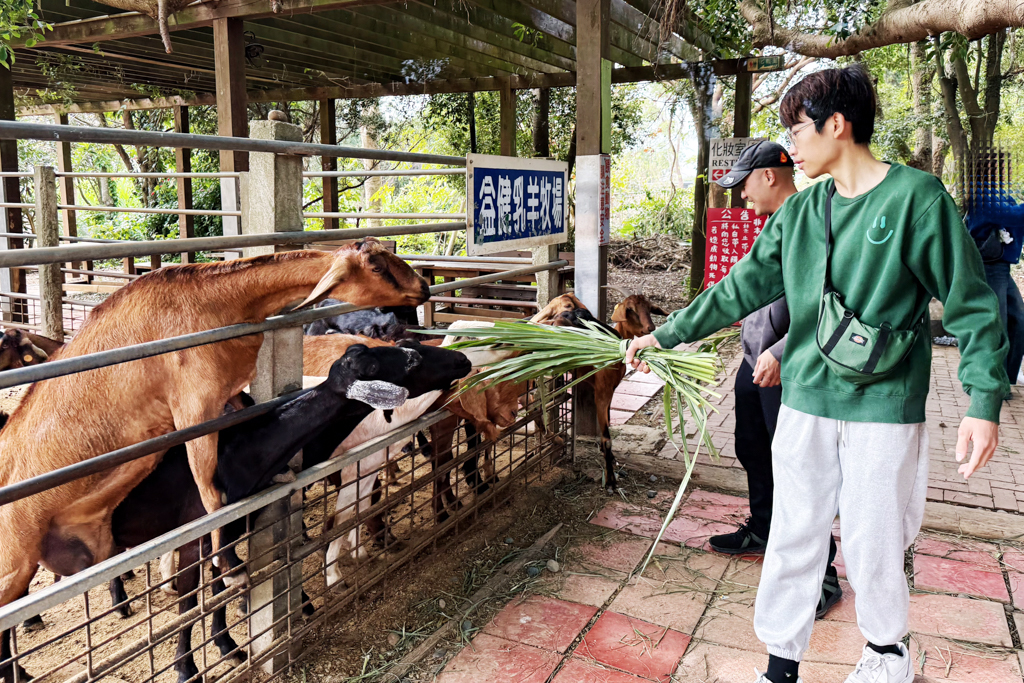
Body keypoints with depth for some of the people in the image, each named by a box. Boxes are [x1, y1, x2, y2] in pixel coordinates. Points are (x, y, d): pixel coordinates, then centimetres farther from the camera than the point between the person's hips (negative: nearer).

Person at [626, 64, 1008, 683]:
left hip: (884, 406, -4)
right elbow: (741, 289, 10)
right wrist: (664, 335, 8)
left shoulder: (917, 197, -8)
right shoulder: (798, 212, 7)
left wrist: (984, 401, -11)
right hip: (806, 402, 4)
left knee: (871, 541, 8)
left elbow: (972, 305, -6)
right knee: (793, 537, 10)